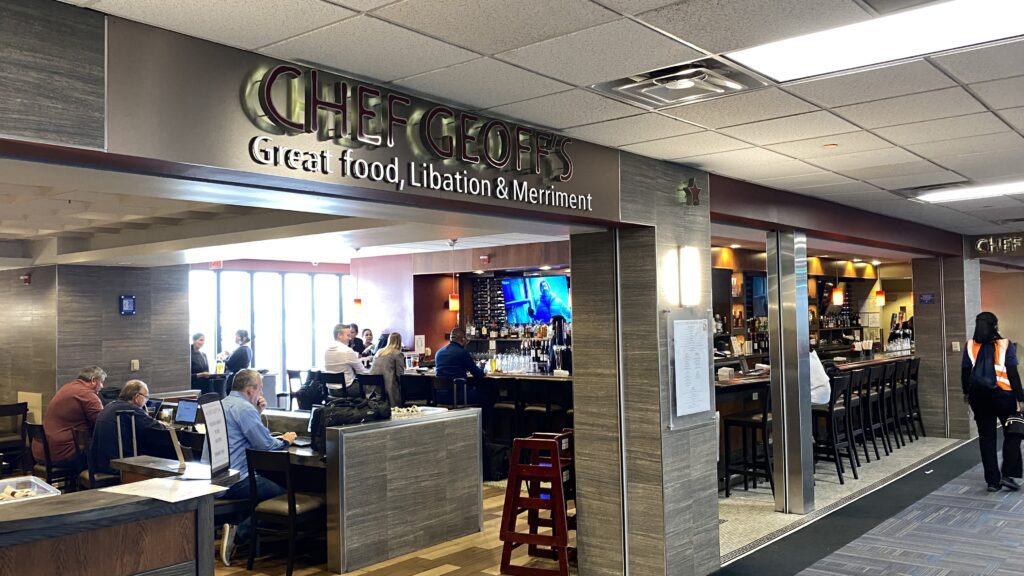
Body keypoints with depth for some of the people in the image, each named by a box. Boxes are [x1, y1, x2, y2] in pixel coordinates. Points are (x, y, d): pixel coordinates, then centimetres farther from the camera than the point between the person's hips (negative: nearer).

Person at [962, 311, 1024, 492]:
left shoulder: (970, 346, -1)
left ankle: (992, 480, 12)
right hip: (1002, 395, -2)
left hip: (979, 396, 3)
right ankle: (1007, 475, 4)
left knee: (986, 437, 9)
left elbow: (965, 372, 3)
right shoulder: (1005, 345, -7)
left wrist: (966, 393, 18)